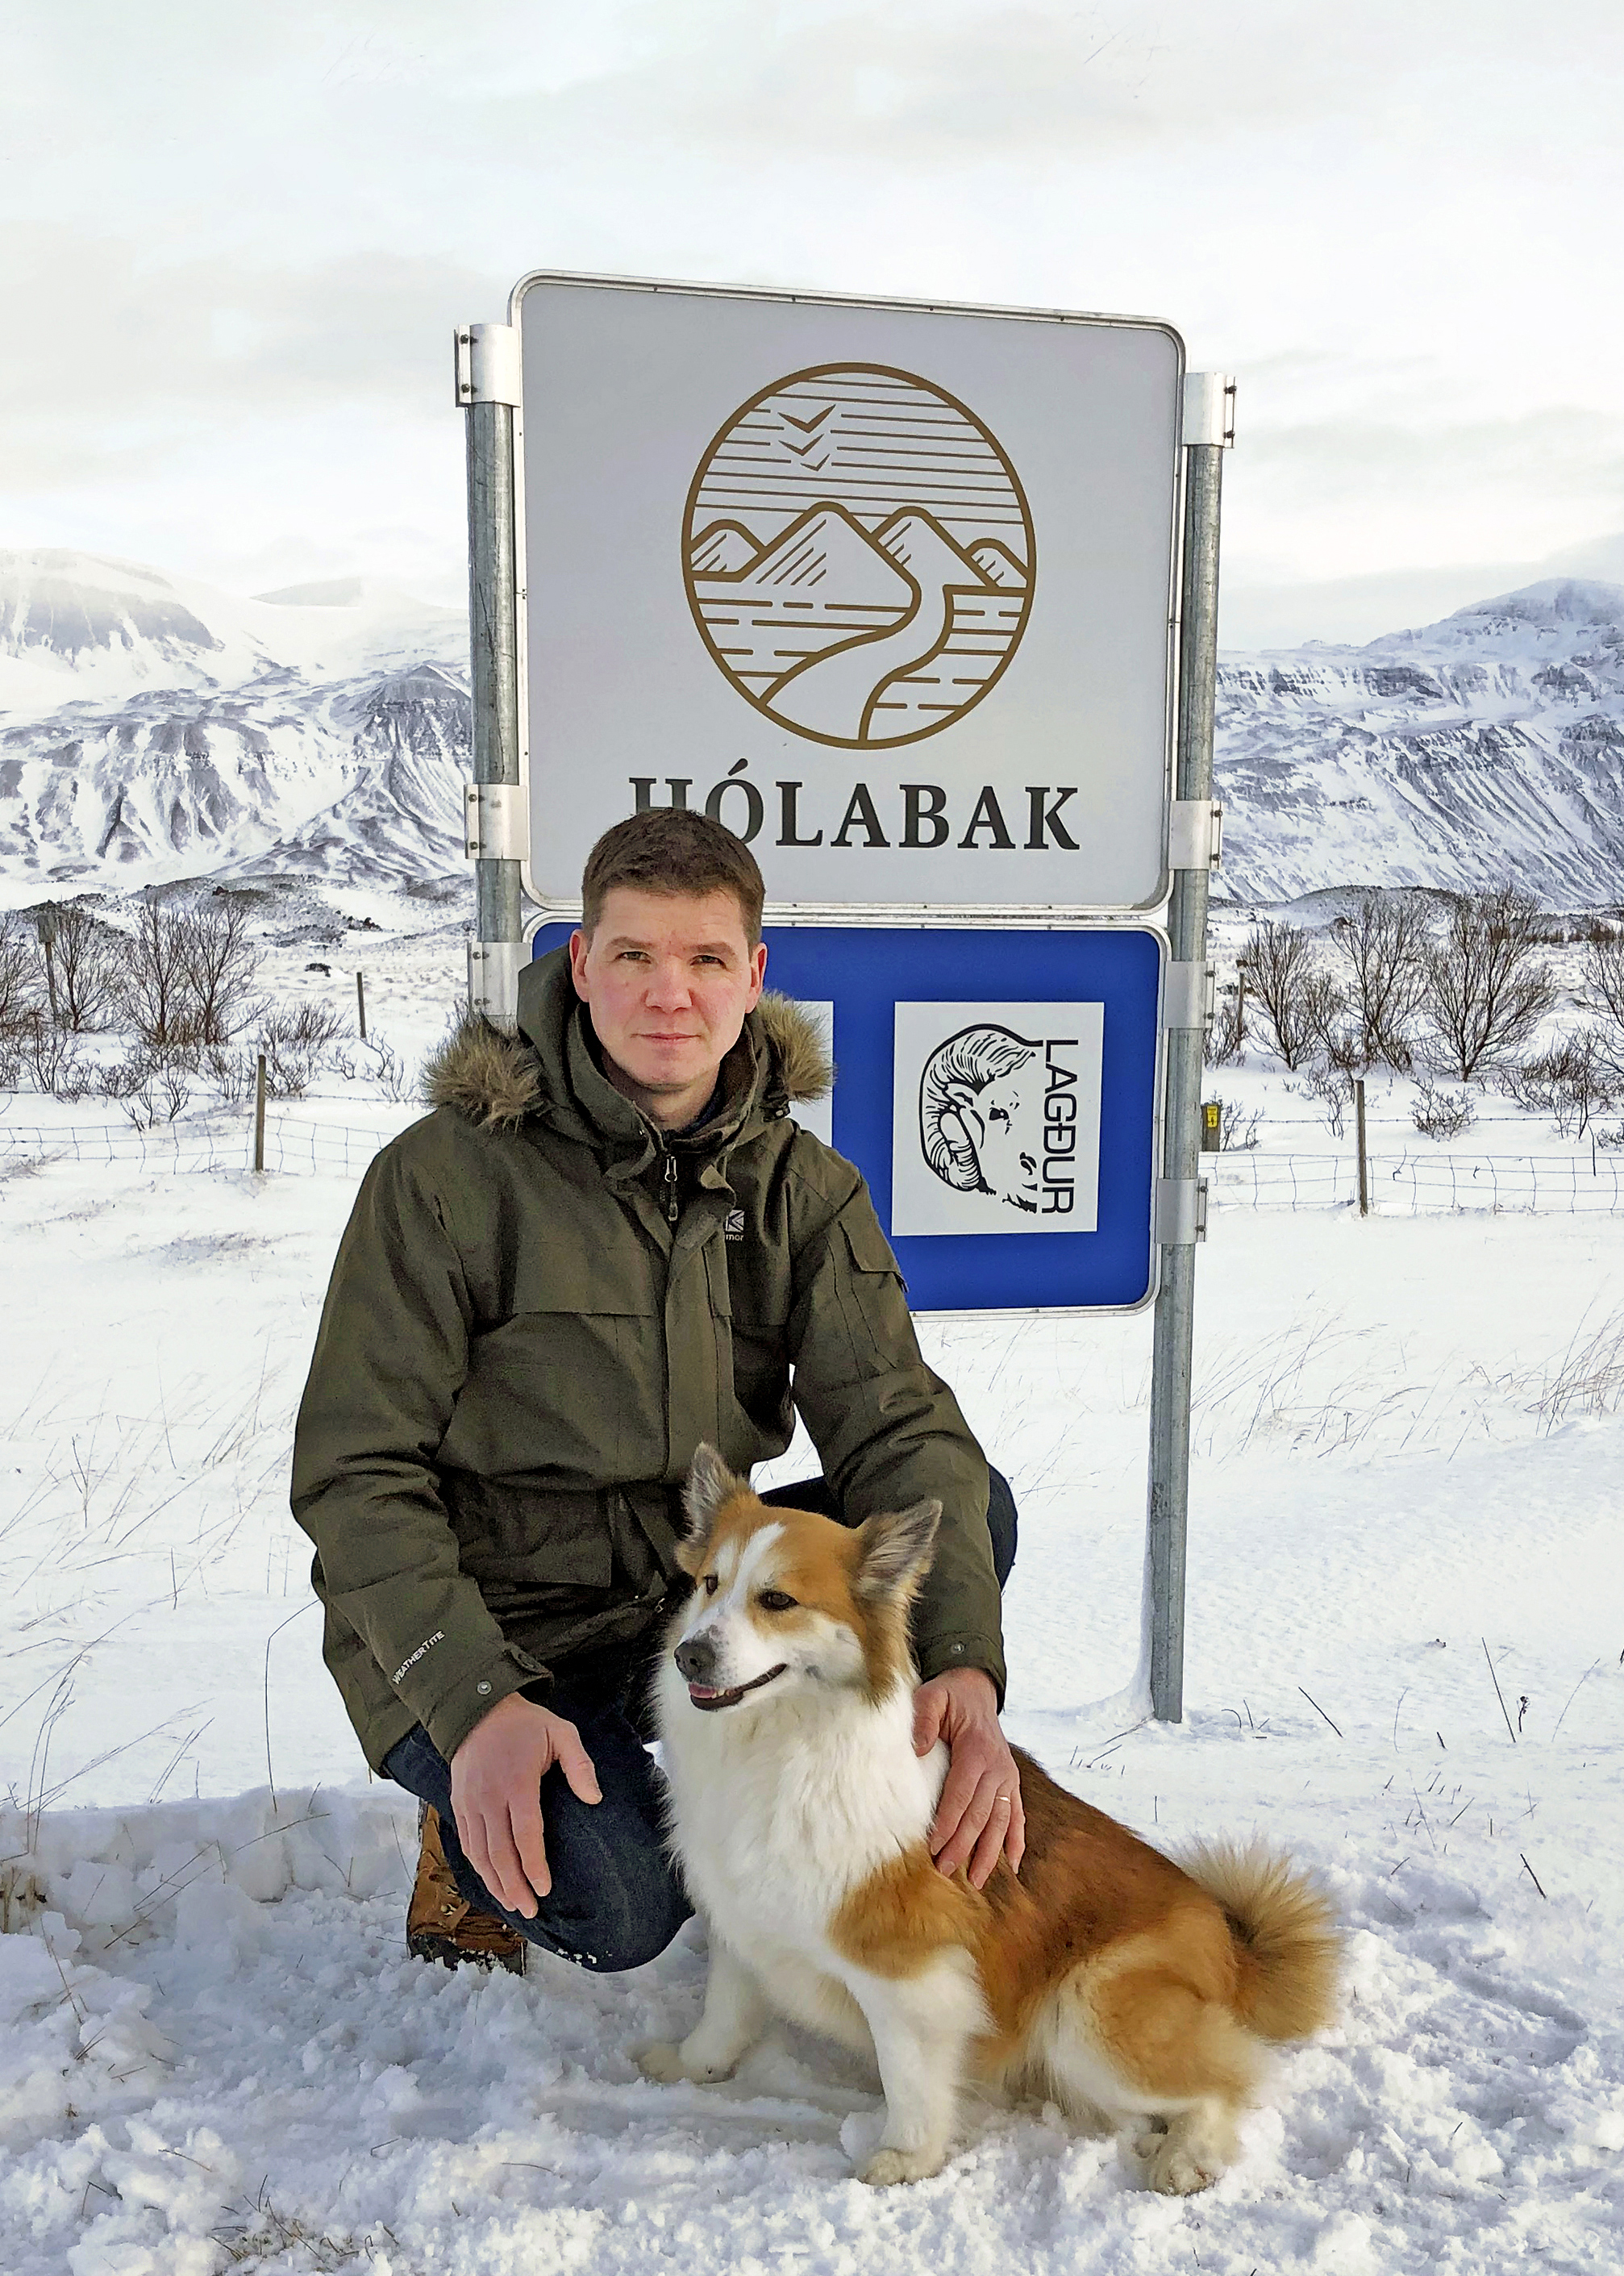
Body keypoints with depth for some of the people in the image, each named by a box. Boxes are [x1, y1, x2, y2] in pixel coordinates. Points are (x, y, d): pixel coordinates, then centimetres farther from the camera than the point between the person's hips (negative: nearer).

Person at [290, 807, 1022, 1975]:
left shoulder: (805, 1189, -2)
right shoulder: (443, 1175, -14)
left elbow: (897, 1424, -12)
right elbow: (355, 1473, -14)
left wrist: (964, 1666, -29)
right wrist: (476, 1704, -28)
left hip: (696, 1595, 4)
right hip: (488, 1628, -4)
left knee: (970, 1507, -14)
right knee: (616, 1911, -29)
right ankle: (475, 1840, 7)